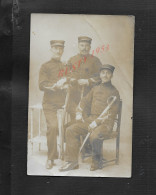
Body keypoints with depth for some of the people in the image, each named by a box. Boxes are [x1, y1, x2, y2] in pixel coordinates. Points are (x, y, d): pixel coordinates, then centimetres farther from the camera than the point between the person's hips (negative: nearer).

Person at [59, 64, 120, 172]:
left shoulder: (114, 92, -5)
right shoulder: (95, 89, 14)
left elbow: (112, 113, -12)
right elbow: (84, 101, 22)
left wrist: (97, 122, -20)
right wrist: (79, 114, 4)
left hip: (106, 123, -6)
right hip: (91, 119, 7)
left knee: (95, 136, -36)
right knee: (71, 130, -11)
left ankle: (97, 160, -6)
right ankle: (72, 161, -8)